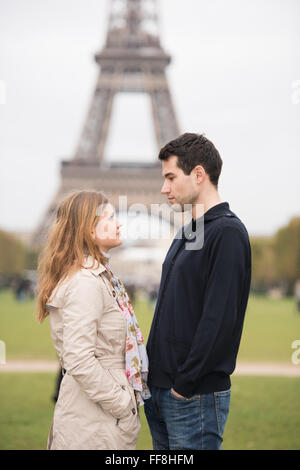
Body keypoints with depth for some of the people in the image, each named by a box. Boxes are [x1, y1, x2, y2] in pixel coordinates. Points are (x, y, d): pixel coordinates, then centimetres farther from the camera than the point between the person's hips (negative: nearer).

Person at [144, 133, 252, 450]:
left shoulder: (227, 232, -14)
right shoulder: (187, 233, 16)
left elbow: (220, 320, -22)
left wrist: (186, 383, -18)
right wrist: (153, 373, 11)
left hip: (196, 397, -9)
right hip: (161, 392, 9)